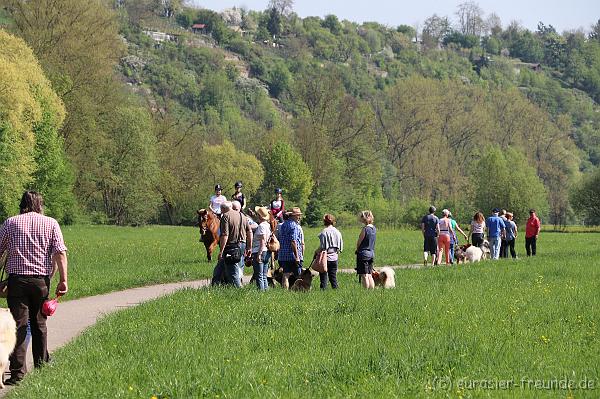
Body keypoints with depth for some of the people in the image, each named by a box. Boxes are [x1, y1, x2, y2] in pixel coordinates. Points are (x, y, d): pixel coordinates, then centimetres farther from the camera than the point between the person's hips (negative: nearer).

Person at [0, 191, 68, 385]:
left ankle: (18, 371, -13)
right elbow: (60, 253, -3)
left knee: (18, 324, -4)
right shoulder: (51, 223, 7)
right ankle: (41, 365, 24)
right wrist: (63, 280, -4)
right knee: (39, 324, 16)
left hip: (16, 279, -1)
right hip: (41, 280, 1)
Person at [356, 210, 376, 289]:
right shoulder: (374, 229, 8)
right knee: (369, 276, 12)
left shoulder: (365, 229, -16)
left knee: (364, 276, -4)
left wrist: (357, 250, 10)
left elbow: (359, 242, -9)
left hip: (363, 253, -8)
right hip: (372, 254, 8)